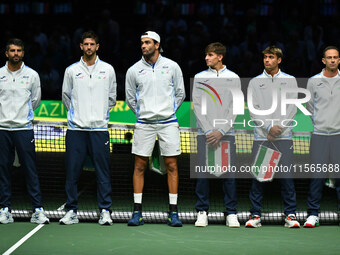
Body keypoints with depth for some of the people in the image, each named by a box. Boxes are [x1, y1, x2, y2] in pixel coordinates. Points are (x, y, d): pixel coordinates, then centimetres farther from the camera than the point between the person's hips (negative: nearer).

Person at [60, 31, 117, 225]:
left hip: (99, 129, 0)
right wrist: (76, 113, 11)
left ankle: (105, 211, 1)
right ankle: (72, 212, 6)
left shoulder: (108, 70, 7)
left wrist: (101, 113, 12)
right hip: (76, 129, 0)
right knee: (72, 172, 0)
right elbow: (66, 97, 16)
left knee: (103, 172, -3)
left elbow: (112, 98, 15)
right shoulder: (71, 70, 7)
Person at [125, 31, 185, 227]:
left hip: (168, 123, 0)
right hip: (144, 123, 0)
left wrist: (170, 110, 8)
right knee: (140, 166, -1)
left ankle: (173, 213, 4)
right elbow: (130, 97, 14)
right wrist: (142, 113, 9)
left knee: (172, 166, 0)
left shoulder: (172, 67, 3)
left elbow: (180, 93, 11)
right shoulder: (134, 70, 3)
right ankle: (137, 212, 4)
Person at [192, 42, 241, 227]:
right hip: (205, 134, 1)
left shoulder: (233, 78, 6)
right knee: (203, 173, -2)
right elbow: (197, 106, 2)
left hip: (226, 134, 0)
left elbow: (234, 108, 2)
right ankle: (202, 212, 5)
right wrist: (208, 131, -8)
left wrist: (221, 131, -9)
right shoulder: (199, 78, 7)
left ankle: (231, 214, 3)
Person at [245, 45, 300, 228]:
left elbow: (292, 108, 3)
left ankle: (290, 215, 2)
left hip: (283, 137, -1)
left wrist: (279, 127, -10)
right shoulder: (255, 82, 9)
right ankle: (255, 215, 4)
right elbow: (253, 110, 1)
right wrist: (269, 127, -11)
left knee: (286, 176, -4)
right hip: (261, 137, 1)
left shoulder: (290, 81, 9)